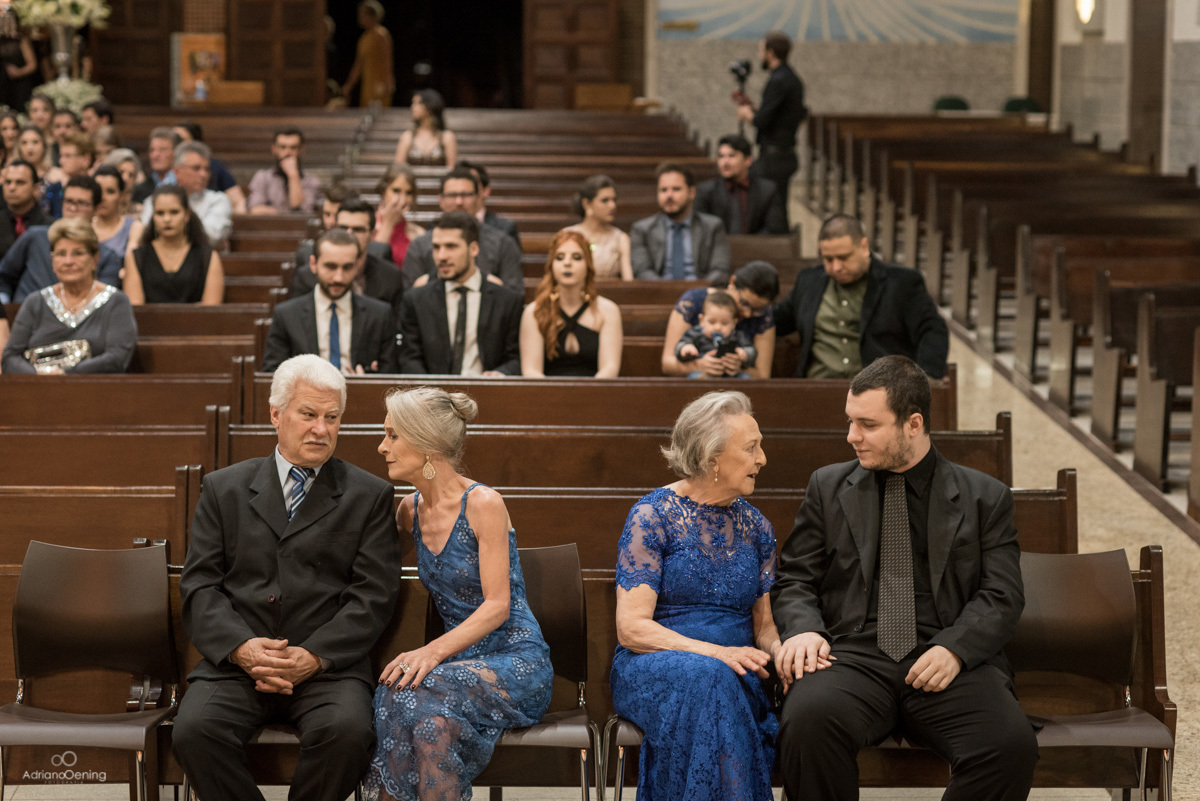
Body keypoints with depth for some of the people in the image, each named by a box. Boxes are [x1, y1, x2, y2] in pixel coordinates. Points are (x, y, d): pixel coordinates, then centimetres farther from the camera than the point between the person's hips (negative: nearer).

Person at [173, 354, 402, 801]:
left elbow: (374, 595, 2)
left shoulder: (370, 496, 10)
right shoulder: (223, 489, 14)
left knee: (347, 730, -31)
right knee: (194, 730, -28)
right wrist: (241, 647, -12)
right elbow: (199, 585, 7)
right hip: (235, 662, 1)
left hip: (329, 666, -1)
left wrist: (315, 656, -13)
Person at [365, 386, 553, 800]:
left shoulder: (483, 504, -10)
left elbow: (497, 606, -14)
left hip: (516, 661, -5)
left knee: (420, 692, -34)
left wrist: (434, 651, -27)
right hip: (461, 660, 5)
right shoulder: (411, 510, 10)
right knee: (395, 689, -30)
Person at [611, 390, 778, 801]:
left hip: (735, 674, 3)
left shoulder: (755, 526, 13)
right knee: (707, 677, -37)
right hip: (653, 669, -3)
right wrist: (714, 652, -23)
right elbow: (631, 628, -10)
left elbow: (764, 624, 17)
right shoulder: (653, 515, -3)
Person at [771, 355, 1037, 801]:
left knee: (1011, 745, -30)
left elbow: (1002, 596, 6)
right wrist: (803, 629, -7)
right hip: (854, 656, 0)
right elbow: (795, 581, 15)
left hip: (947, 661, 0)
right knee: (808, 721, -35)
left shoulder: (985, 498, 13)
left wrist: (955, 648, -13)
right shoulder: (828, 488, 17)